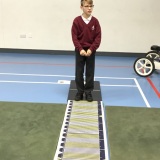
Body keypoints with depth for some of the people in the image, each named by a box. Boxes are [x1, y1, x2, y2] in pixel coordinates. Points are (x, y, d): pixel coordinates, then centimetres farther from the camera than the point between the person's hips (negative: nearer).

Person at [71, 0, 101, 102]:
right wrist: (80, 49, -16)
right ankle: (80, 91, 19)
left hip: (91, 50, 1)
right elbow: (74, 37, -7)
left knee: (90, 72, 6)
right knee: (79, 71, 5)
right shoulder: (77, 21, -7)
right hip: (80, 50, 0)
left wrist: (91, 49, -15)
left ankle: (88, 92, 19)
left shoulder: (95, 21, -4)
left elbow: (98, 37, -5)